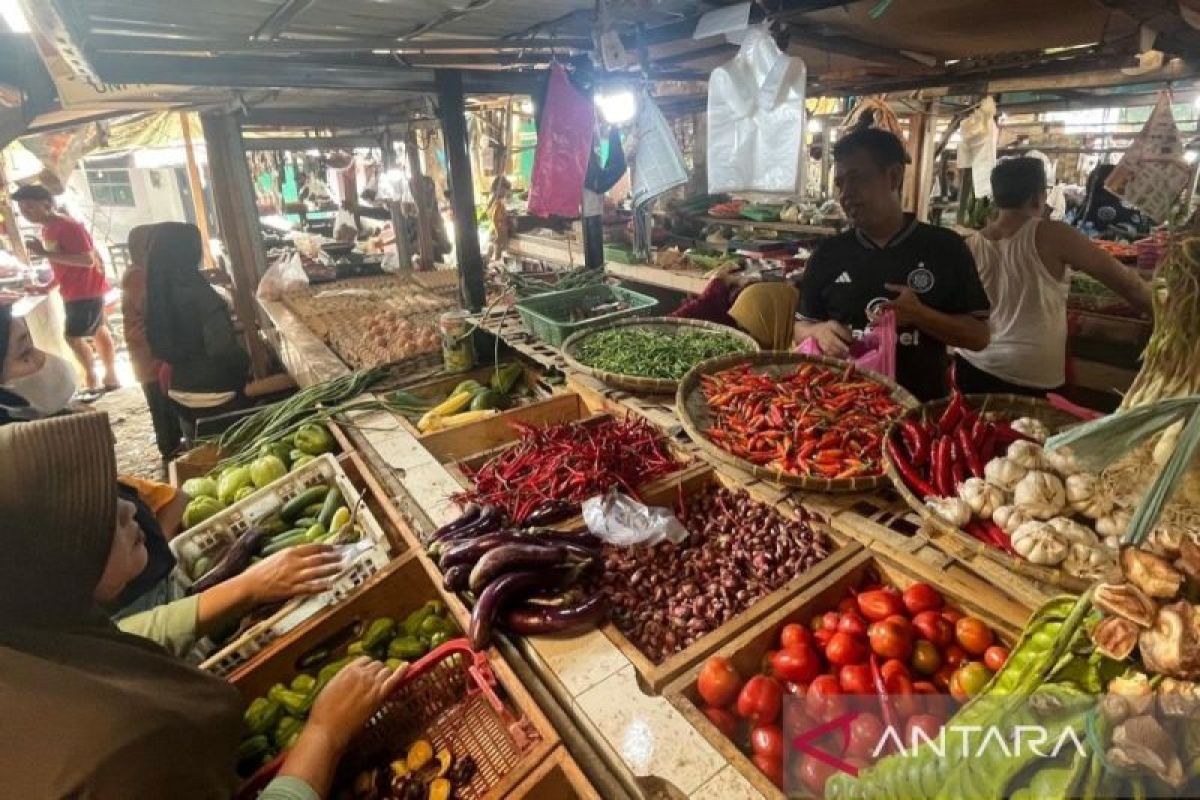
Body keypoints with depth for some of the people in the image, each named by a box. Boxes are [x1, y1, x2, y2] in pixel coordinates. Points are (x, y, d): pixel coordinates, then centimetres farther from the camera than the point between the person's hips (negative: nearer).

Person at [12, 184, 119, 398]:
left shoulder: (69, 226, -18)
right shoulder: (47, 229, 11)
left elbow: (87, 260, -27)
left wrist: (45, 253, -25)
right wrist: (49, 286, 11)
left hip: (86, 291, -10)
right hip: (73, 291, 10)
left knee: (73, 336, -6)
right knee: (99, 332, 13)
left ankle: (94, 381, 5)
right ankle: (111, 378, 20)